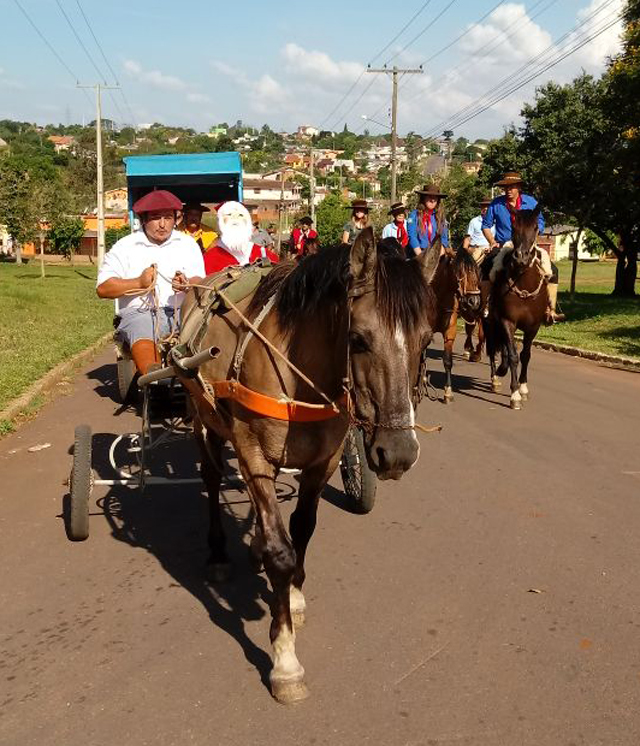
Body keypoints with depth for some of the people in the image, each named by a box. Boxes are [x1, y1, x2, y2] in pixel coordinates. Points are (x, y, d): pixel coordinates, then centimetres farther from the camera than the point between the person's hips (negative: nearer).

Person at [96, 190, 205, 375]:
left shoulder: (188, 244, 18)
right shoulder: (124, 247, 12)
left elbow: (200, 282, 9)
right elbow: (102, 288, 5)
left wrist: (188, 284, -15)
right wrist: (139, 282, -8)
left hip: (181, 311, 2)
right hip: (140, 311, -2)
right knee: (142, 333, -36)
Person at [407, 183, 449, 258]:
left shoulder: (440, 216, 12)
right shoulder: (414, 215, 3)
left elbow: (444, 239, 10)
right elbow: (412, 237, -5)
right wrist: (421, 256, -11)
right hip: (417, 255, -2)